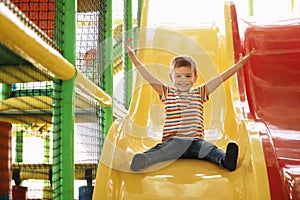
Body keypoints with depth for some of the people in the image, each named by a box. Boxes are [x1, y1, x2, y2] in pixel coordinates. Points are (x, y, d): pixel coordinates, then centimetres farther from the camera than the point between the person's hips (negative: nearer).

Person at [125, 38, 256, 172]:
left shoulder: (199, 93, 19)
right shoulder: (167, 93, 14)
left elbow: (221, 78, 15)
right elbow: (147, 76, 8)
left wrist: (240, 63, 12)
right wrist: (132, 55, 3)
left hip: (195, 141, 2)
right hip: (172, 140, -2)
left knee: (208, 148, -28)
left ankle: (225, 160, -54)